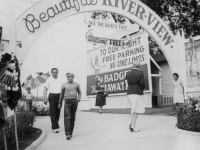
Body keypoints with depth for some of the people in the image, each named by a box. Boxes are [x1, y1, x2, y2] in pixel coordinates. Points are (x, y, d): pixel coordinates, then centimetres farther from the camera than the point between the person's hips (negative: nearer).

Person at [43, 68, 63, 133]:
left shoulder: (60, 80, 17)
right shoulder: (49, 80, 6)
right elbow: (45, 89, 3)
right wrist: (45, 98, -6)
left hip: (59, 96, 4)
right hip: (52, 96, -4)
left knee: (58, 112, 7)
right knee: (53, 112, -7)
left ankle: (54, 125, 22)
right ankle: (55, 127, -7)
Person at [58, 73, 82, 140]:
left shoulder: (76, 84, 12)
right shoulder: (64, 85, 12)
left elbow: (79, 93, 19)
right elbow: (61, 94, 20)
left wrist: (79, 98, 0)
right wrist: (60, 103, 22)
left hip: (74, 101, 1)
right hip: (67, 101, -1)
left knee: (72, 118, 5)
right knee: (67, 117, -13)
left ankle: (70, 133, 14)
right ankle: (67, 134, -17)